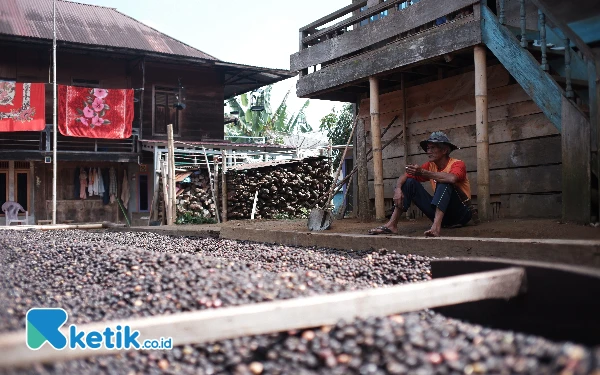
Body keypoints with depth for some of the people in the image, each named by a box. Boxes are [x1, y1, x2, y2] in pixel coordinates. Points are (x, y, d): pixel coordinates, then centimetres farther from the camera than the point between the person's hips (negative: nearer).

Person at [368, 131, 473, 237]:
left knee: (444, 182, -30)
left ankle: (436, 226, -45)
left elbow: (452, 178, -37)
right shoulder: (430, 166, 5)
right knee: (410, 182, -3)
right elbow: (405, 176, 1)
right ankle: (392, 224, -16)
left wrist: (423, 172, -31)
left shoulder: (457, 164, -12)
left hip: (461, 212, -6)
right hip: (439, 211, 6)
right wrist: (398, 189, -21)